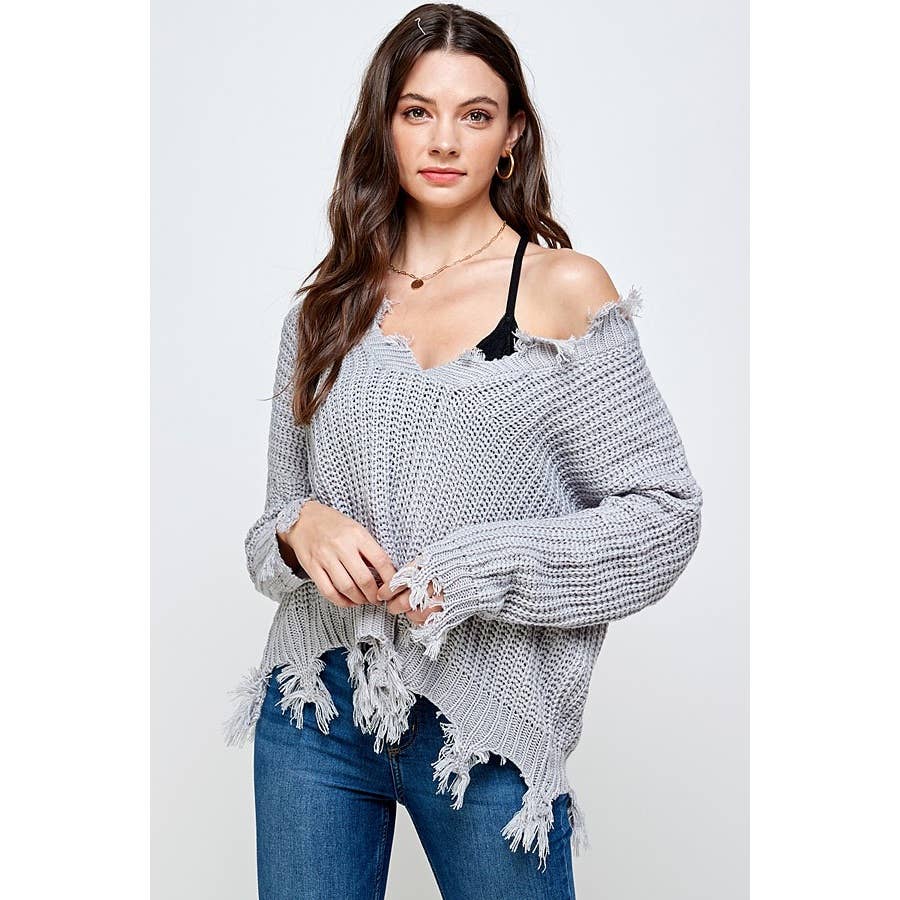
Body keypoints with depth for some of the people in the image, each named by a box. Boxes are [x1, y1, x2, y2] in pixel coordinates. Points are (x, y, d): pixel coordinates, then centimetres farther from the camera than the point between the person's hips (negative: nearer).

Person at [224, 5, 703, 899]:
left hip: (485, 719, -2)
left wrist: (482, 571, -15)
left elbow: (665, 509, -5)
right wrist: (301, 526, -9)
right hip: (318, 704, 3)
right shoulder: (328, 305, 7)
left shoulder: (565, 288, -3)